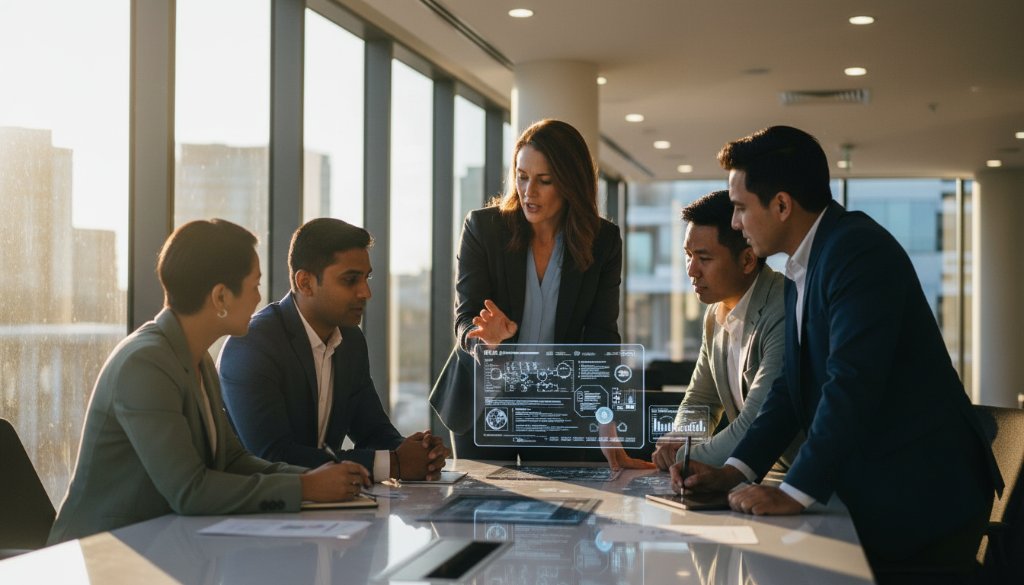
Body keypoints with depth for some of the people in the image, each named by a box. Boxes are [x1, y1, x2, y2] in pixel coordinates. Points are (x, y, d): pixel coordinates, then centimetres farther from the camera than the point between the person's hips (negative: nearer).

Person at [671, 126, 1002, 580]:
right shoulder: (801, 271, 11)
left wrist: (794, 493, -25)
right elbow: (793, 385, 13)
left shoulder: (859, 250, -19)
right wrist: (735, 470, 1)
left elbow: (852, 383, -27)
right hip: (870, 495, 9)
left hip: (924, 498, -9)